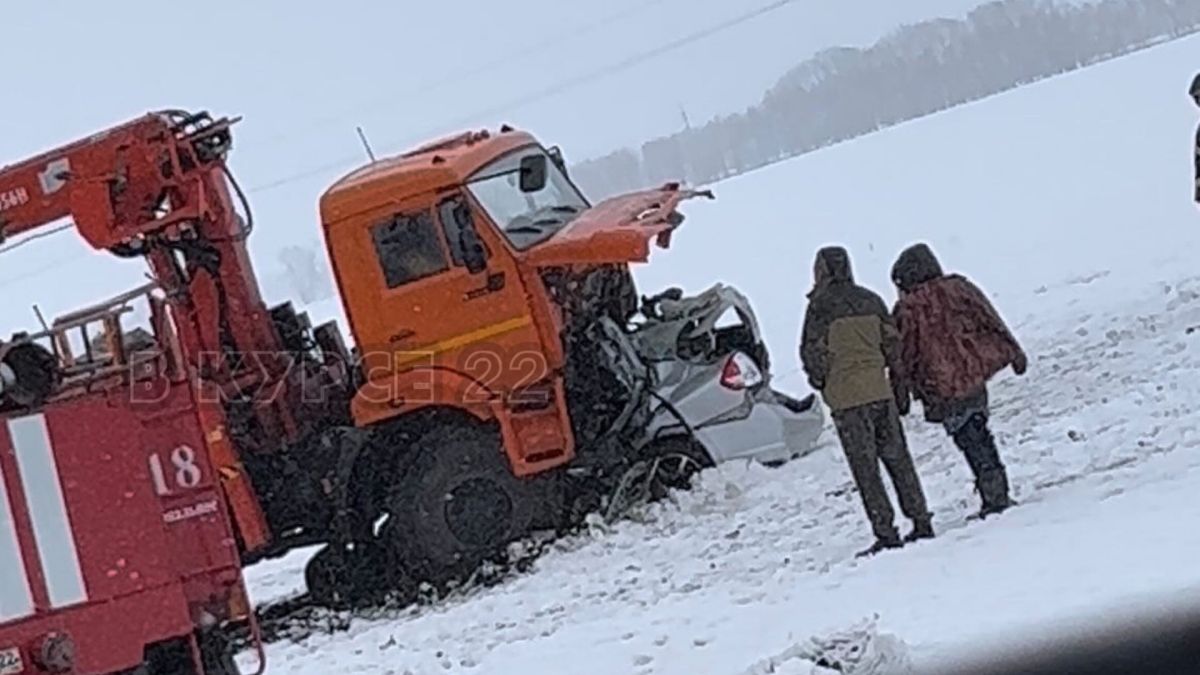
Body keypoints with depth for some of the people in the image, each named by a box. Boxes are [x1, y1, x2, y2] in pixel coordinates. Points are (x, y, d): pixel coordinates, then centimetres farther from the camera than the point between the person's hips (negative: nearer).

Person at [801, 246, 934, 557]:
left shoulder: (821, 305, -9)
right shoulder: (870, 300, 6)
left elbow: (813, 351, -9)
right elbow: (893, 342, 9)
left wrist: (820, 380, 8)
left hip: (846, 396, -5)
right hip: (880, 389, 5)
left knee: (865, 467, 0)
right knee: (897, 457, 14)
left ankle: (886, 532, -1)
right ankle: (921, 521, 15)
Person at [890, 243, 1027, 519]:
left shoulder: (907, 309, -7)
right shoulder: (958, 287, 4)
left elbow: (903, 356, -3)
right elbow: (991, 321, 5)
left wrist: (900, 397, 4)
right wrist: (1014, 352, 10)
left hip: (943, 387, -4)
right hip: (974, 372, 4)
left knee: (971, 440, 3)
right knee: (978, 434, 17)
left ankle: (995, 496, 2)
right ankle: (997, 493, 19)